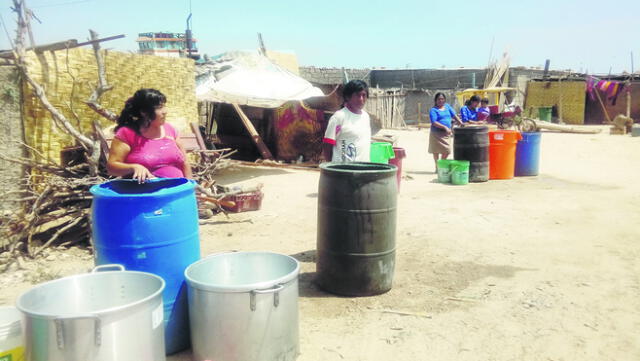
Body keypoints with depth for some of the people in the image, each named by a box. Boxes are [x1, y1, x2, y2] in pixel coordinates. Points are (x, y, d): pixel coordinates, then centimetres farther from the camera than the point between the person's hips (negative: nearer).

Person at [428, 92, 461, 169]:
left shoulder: (447, 106, 11)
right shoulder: (433, 110, -8)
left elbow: (454, 115, 12)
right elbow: (434, 123, -18)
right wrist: (444, 127, -27)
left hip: (446, 133, 5)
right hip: (437, 133, -5)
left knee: (447, 151, 5)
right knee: (436, 151, 3)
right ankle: (437, 167, 16)